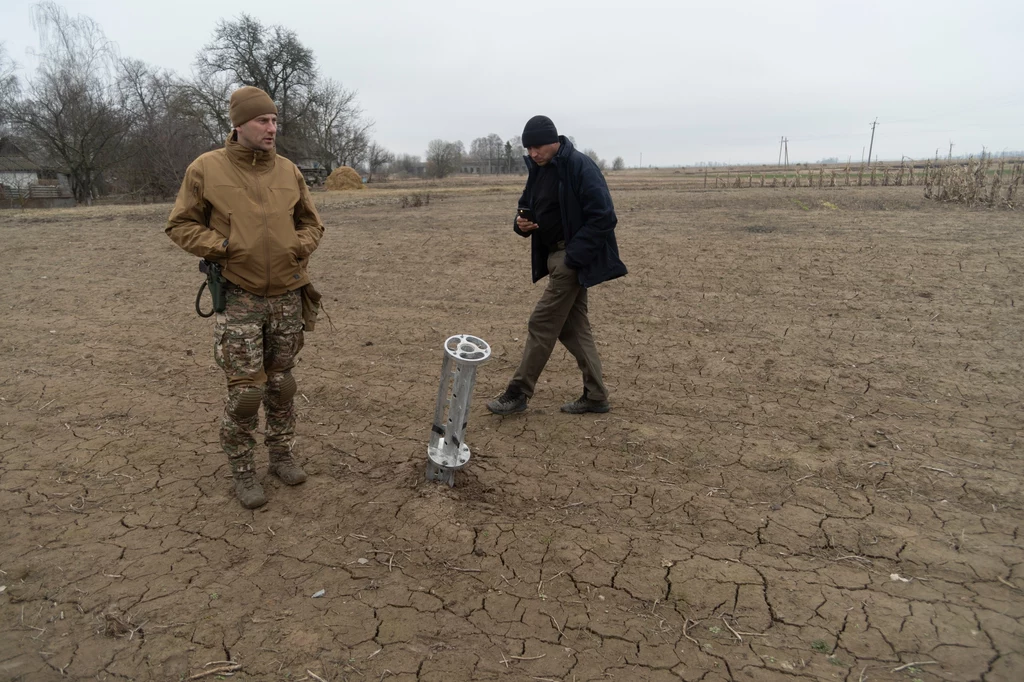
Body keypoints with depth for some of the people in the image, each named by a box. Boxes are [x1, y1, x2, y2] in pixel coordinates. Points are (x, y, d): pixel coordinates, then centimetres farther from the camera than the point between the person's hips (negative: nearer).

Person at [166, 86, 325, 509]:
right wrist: (220, 245, -13)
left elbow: (311, 223, 15)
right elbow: (180, 225, 1)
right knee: (245, 391, -3)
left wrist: (300, 246, -4)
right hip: (239, 298, -3)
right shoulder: (207, 169, -4)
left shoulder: (288, 171, 6)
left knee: (281, 383, 13)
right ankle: (242, 473, 16)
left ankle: (282, 455, 31)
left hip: (287, 296, 4)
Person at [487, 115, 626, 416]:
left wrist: (573, 256, -22)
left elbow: (603, 217, -20)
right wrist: (522, 223, -3)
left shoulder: (580, 167, -16)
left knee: (542, 323, -5)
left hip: (573, 259, -9)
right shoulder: (538, 170, 10)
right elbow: (528, 207, 22)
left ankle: (518, 393, 7)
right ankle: (595, 395, 20)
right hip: (555, 256, 9)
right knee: (573, 326, 11)